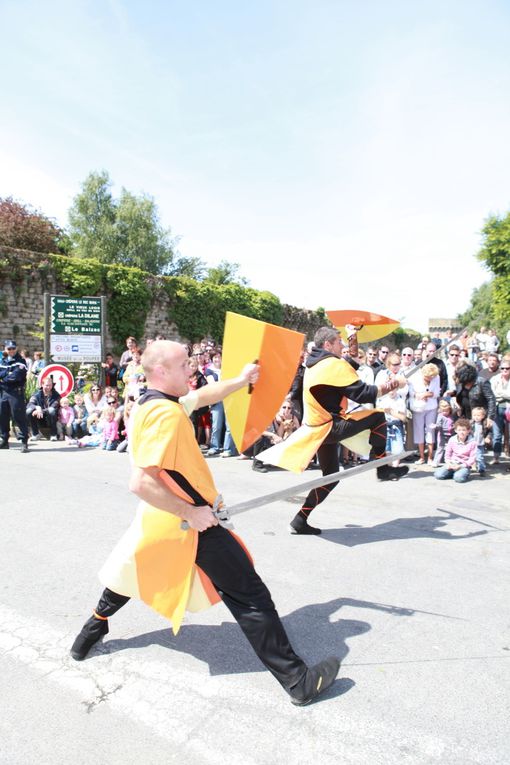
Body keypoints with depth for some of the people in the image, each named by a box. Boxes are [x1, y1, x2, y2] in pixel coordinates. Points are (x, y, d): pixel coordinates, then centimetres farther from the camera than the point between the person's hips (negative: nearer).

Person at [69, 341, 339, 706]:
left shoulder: (149, 404, 4)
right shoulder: (165, 412, -25)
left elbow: (202, 396, 19)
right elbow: (141, 482, -31)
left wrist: (241, 380, 15)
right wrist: (191, 513, -25)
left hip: (157, 520, 10)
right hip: (187, 523, -10)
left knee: (134, 573, 35)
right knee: (249, 595, -3)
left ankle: (92, 630, 52)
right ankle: (298, 679, 5)